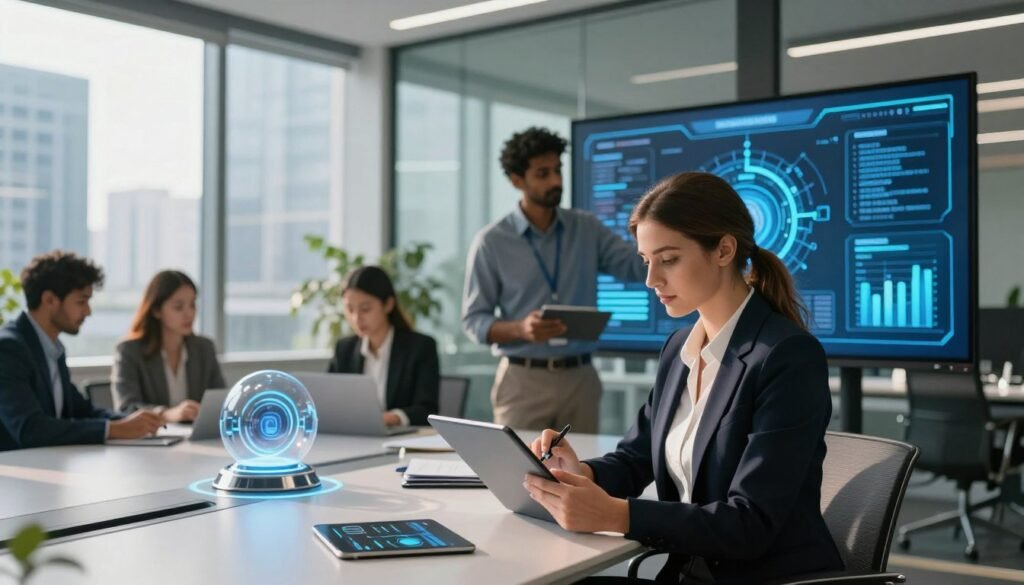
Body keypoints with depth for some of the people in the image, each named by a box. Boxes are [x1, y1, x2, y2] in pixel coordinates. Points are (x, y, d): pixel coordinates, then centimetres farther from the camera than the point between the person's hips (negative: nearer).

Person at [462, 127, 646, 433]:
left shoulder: (586, 229, 7)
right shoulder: (491, 242, -4)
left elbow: (639, 265, -3)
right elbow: (473, 319, -3)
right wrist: (520, 329, -21)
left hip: (580, 377, 3)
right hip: (524, 381, -3)